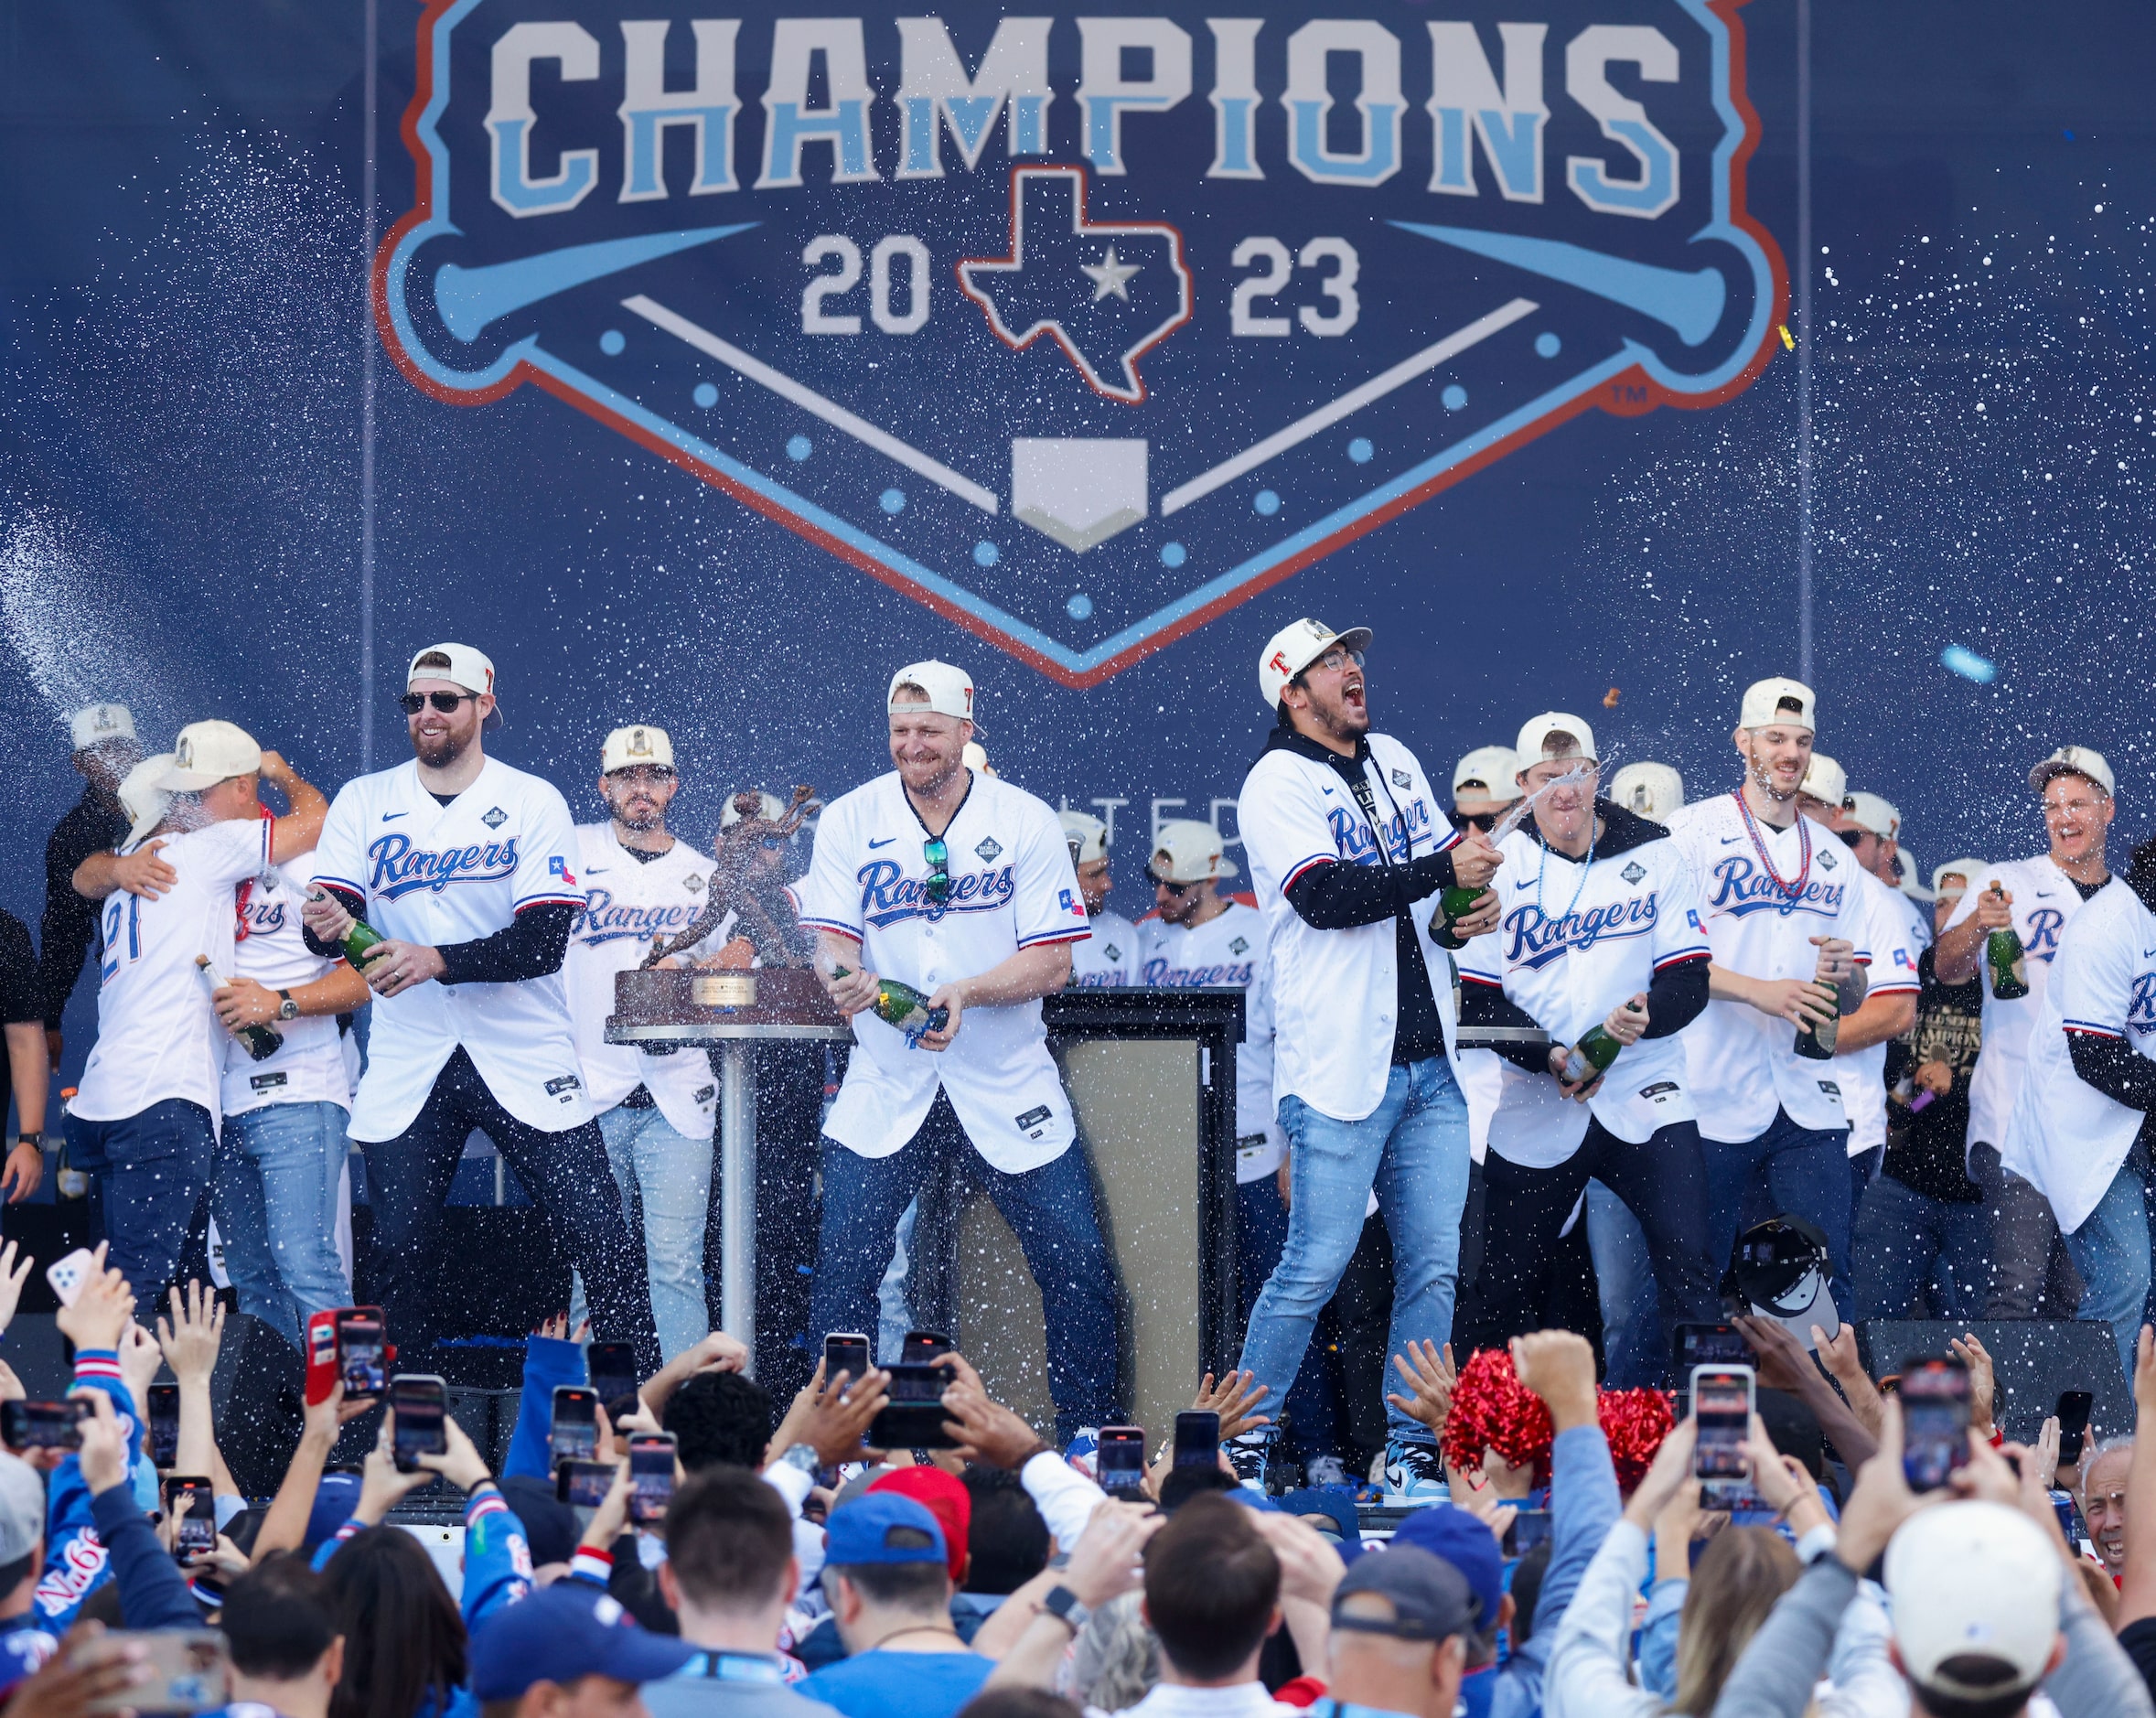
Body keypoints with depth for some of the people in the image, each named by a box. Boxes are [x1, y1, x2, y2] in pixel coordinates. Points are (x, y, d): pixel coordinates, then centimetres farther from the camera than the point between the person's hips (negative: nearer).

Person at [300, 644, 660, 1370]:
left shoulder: (533, 803, -2)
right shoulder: (364, 803, 6)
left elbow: (545, 942, -12)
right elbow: (333, 916, -4)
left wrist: (437, 960, -26)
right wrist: (325, 924, -28)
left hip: (524, 1060, -2)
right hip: (406, 1063, 2)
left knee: (600, 1238, -8)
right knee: (399, 1251, 0)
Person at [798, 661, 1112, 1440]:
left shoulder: (1026, 821, -4)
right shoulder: (850, 820, 0)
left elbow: (1052, 962, -8)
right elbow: (832, 943, -4)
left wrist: (965, 992, -25)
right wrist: (845, 977, -28)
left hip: (1007, 1084, 0)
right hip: (886, 1087, 1)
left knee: (1080, 1266, -4)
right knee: (841, 1271, -9)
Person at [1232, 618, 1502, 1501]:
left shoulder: (1397, 763, 16)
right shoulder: (1277, 785, -6)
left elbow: (1447, 865, 26)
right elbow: (1328, 897, -19)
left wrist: (1468, 913, 3)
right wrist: (1444, 873, -18)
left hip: (1428, 1064, 7)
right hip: (1339, 1068, -7)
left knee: (1433, 1266, 3)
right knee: (1315, 1268, -7)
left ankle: (1410, 1451, 10)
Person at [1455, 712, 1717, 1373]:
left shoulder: (1653, 856, 2)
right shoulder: (1497, 868, 0)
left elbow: (1689, 981, -1)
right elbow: (1477, 1003, -3)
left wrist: (1645, 1015, -23)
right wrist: (1552, 1058, -19)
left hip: (1644, 1100, 0)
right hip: (1535, 1112, 0)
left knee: (1688, 1265, -13)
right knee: (1508, 1291, 6)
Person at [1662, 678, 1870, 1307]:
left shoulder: (1833, 855, 18)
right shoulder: (1694, 831, 1)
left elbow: (1853, 1004, 17)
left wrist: (1845, 975, -6)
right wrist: (1759, 991, -18)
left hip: (1810, 1106, 4)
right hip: (1715, 1099, -4)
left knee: (1827, 1278, -4)